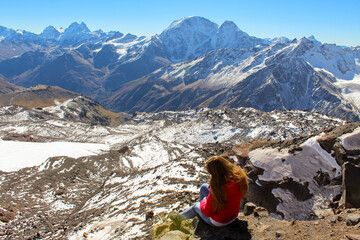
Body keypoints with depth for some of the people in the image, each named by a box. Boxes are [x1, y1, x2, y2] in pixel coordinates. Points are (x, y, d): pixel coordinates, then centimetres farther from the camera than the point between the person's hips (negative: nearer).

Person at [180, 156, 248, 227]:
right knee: (204, 187, 18)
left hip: (219, 222, -6)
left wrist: (204, 201, -2)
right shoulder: (239, 175, -22)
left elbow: (207, 212, -24)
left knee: (196, 206, 23)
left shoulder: (218, 189, -40)